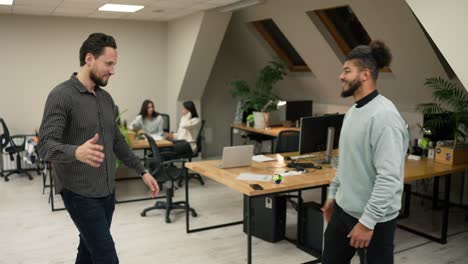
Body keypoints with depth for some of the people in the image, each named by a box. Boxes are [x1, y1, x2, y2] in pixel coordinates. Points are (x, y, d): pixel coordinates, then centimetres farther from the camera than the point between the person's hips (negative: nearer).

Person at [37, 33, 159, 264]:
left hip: (107, 191, 8)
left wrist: (142, 171, 15)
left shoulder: (106, 98, 10)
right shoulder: (61, 96, -15)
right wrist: (76, 152, -43)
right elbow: (45, 145, -22)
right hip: (79, 193, -7)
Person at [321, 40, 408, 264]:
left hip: (374, 218, -9)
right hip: (343, 210, 9)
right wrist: (333, 194, 19)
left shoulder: (384, 116, -22)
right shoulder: (353, 111, 8)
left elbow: (389, 177, -26)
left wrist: (367, 221, -24)